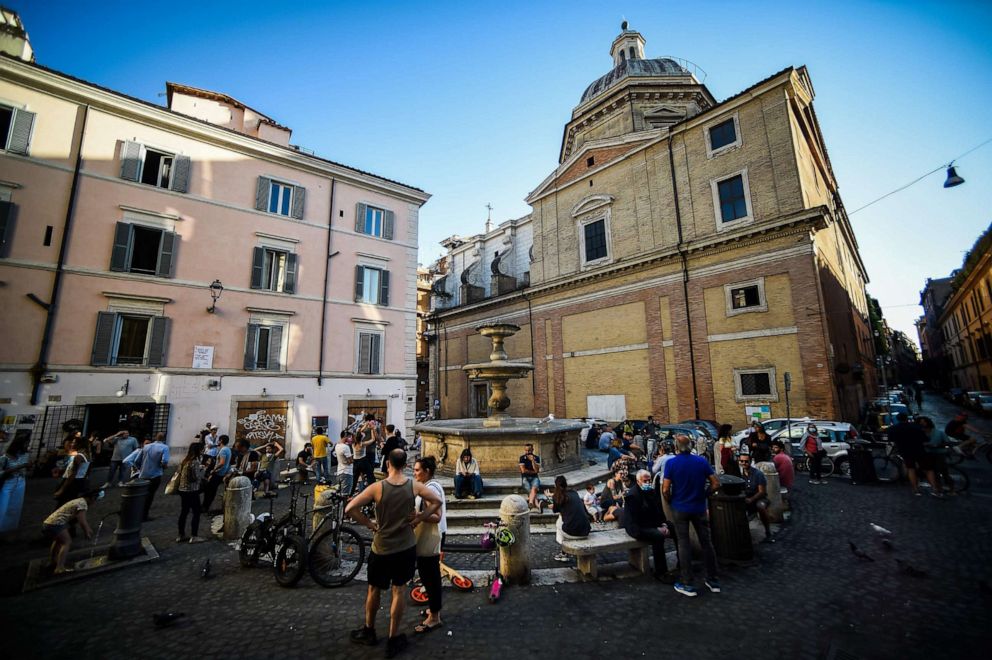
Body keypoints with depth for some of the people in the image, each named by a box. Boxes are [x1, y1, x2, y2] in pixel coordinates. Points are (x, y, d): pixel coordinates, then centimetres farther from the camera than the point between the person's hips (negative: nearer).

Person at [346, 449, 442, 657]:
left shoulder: (377, 487, -19)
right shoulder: (414, 486, -12)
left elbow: (349, 509, -20)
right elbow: (437, 501, -6)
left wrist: (369, 524, -8)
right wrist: (419, 519, -1)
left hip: (381, 548, -1)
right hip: (406, 547, 1)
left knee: (374, 589, 21)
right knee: (399, 590, 15)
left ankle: (369, 631, 40)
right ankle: (393, 639, 26)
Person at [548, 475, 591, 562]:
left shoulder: (558, 496, -2)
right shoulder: (574, 493, 13)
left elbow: (555, 510, 19)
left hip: (572, 533, -5)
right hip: (585, 532, 5)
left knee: (558, 522, 24)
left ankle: (564, 553, 22)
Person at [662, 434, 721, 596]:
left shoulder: (671, 463, -13)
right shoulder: (702, 461, -6)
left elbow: (665, 490, -15)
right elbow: (716, 484, -6)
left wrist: (670, 501, 4)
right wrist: (704, 495, 9)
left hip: (680, 508, -2)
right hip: (699, 508, 2)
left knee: (683, 544, 6)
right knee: (706, 542, 16)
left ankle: (687, 584, 12)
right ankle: (713, 580, 27)